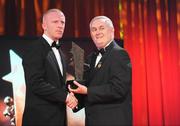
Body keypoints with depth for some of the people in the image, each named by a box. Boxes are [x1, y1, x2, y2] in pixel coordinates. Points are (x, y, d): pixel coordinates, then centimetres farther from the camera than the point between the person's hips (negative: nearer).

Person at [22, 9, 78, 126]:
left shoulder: (59, 52, 15)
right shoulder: (35, 50, -11)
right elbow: (37, 84, -20)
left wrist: (69, 96, -2)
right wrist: (65, 96, -18)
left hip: (59, 116, 8)